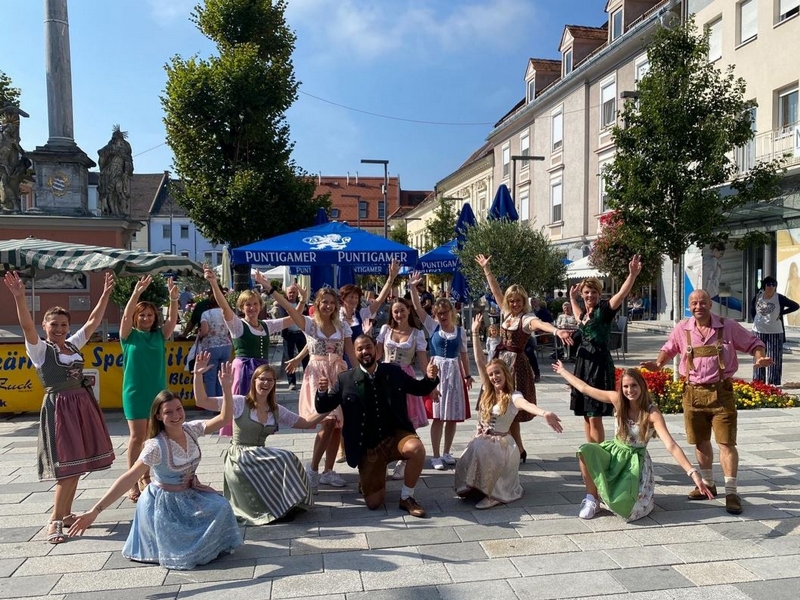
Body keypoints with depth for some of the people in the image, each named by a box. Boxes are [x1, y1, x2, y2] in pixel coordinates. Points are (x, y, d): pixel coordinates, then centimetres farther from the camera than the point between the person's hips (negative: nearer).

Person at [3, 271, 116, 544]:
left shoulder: (74, 344, 11)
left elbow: (94, 321, 12)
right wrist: (19, 297, -37)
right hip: (59, 407, -6)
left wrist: (105, 294, 7)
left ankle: (65, 514, 23)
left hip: (83, 405, 6)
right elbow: (27, 326, -22)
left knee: (77, 464, 10)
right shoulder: (39, 349, -4)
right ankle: (54, 520, 3)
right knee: (66, 466, -8)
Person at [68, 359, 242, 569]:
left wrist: (226, 388, -30)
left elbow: (224, 418, -16)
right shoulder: (156, 447, -27)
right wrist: (96, 510, -39)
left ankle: (203, 546, 9)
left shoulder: (191, 430, -12)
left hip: (190, 495, 5)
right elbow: (128, 478, -31)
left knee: (221, 507, -16)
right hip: (165, 502, -5)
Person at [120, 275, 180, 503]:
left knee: (153, 437, 9)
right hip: (135, 392, -3)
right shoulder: (129, 336, -1)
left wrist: (173, 299, -25)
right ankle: (133, 482, 2)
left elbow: (173, 319, -8)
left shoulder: (159, 335, 6)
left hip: (158, 391, 3)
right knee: (137, 436, -5)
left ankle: (146, 477, 21)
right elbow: (126, 316, -17)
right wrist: (137, 292, -31)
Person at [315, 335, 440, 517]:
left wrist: (431, 378, -11)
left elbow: (419, 389, 11)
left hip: (395, 436, 1)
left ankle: (406, 498, -9)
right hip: (367, 447, 0)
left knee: (417, 449, -34)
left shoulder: (394, 372, 1)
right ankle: (372, 479, 34)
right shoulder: (345, 379, -3)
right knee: (373, 503, -4)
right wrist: (322, 391, -23)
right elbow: (323, 408, -1)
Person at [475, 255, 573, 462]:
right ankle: (518, 450, 20)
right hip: (501, 361, 7)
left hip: (515, 363, -7)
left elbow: (541, 324, -34)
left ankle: (518, 451, 9)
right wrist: (486, 269, 19)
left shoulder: (527, 318, -11)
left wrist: (557, 330, -54)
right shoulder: (505, 313, 8)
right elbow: (496, 290, 16)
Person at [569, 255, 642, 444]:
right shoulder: (584, 313, 13)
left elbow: (622, 294, -26)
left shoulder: (604, 309, -8)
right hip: (583, 361, 8)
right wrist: (572, 297, 35)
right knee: (586, 416, 12)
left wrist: (633, 275, -40)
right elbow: (578, 317, 39)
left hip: (599, 363, -8)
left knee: (595, 418, -7)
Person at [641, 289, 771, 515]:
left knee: (726, 443, -4)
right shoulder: (682, 329, 1)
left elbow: (753, 343, 5)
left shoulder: (728, 326, -4)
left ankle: (731, 492, 4)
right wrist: (658, 364, -4)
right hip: (693, 393, 3)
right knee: (700, 442, 15)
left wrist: (760, 358, -16)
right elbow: (669, 349, 15)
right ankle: (708, 484, 32)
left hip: (721, 392, -3)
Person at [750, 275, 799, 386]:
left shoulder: (779, 298, -8)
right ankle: (758, 382, 18)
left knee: (774, 359, 0)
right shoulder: (757, 297, 1)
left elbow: (795, 306, -2)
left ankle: (773, 383, 8)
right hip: (759, 331, 3)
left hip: (775, 332, -3)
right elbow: (752, 310, 18)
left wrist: (781, 313, -7)